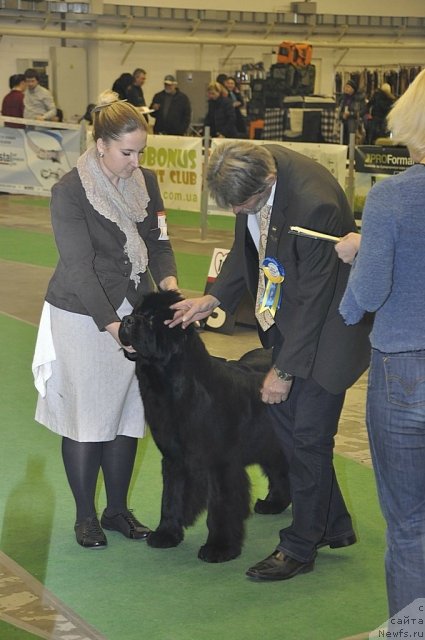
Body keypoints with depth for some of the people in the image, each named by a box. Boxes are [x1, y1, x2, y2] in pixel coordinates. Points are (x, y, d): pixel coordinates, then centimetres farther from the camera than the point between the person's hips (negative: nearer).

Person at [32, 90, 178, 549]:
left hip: (133, 313, 5)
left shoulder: (145, 182, 1)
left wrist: (168, 281, -16)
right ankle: (85, 515, 19)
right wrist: (111, 325, -27)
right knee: (87, 417, 3)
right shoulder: (69, 191, -17)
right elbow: (79, 266, -21)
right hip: (82, 317, -5)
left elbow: (158, 241, 5)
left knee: (127, 415, 11)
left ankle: (118, 509, 27)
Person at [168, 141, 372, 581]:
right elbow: (246, 247, 9)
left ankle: (301, 547, 16)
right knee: (283, 412, 13)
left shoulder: (314, 204, -34)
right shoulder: (255, 166, -9)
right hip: (287, 314, 9)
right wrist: (212, 300, -1)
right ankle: (334, 525, 29)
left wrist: (285, 370, -19)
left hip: (326, 320, -8)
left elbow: (314, 299, -26)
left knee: (308, 436, -1)